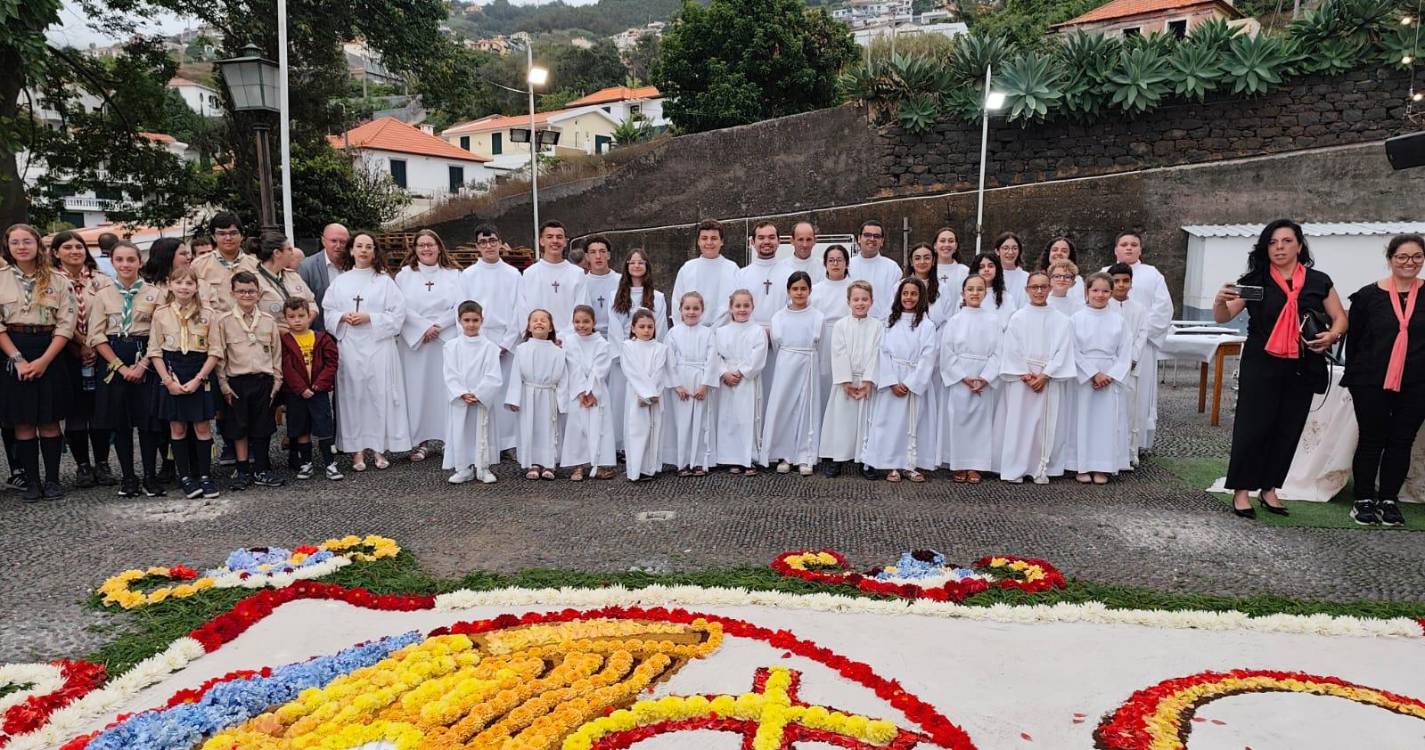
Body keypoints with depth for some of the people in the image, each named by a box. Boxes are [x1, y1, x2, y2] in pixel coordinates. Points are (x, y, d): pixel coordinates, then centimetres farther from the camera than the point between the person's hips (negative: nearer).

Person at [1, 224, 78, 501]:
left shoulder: (58, 281, 3)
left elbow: (66, 325, -2)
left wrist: (44, 360, -11)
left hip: (49, 354, 0)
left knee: (50, 422, 3)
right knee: (23, 423, 3)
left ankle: (52, 480, 11)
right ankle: (31, 481, 11)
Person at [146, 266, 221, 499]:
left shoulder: (207, 314, -1)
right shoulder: (161, 314, 1)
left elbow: (215, 351, -2)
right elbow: (155, 351, 2)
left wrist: (198, 379, -11)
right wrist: (168, 380, -9)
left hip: (200, 376, -1)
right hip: (172, 373, 1)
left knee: (202, 427, 3)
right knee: (177, 428, 6)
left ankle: (205, 476, 11)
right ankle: (185, 477, 14)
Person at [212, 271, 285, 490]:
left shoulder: (268, 321, 5)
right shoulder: (224, 321, -1)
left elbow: (276, 353, 10)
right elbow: (218, 355, -1)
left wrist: (276, 381, 6)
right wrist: (224, 384, -5)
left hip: (263, 380, 2)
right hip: (237, 381, -2)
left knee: (262, 428, 7)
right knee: (239, 428, 5)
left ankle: (261, 471, 17)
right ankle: (243, 472, 14)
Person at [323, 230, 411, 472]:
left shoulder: (385, 281, 4)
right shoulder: (340, 282, 12)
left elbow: (398, 314, -2)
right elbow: (327, 311, 12)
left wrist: (369, 318, -11)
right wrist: (343, 317, -7)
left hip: (379, 346, -2)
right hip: (349, 347, 2)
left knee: (380, 394, -2)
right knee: (353, 395, 1)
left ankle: (379, 448, 7)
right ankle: (357, 450, 7)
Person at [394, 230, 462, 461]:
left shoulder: (453, 274, 9)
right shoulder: (405, 275, 8)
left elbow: (461, 306, -1)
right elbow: (401, 308, -2)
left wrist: (438, 325, -11)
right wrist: (424, 328, -12)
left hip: (447, 341, 0)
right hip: (415, 341, 0)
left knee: (447, 388, -2)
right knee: (418, 388, -1)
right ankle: (423, 441, 4)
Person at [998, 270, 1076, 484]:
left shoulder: (1060, 321, 4)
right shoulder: (1017, 318, 3)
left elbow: (1063, 351, -2)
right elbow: (1011, 350, -2)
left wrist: (1045, 375, -12)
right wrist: (1025, 375, -11)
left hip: (1049, 380, 1)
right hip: (1020, 379, 0)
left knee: (1045, 424, 2)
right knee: (1019, 422, 0)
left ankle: (1041, 469, 10)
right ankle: (1015, 469, 6)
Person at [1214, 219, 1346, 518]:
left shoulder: (1319, 281, 6)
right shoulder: (1255, 280, -1)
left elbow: (1340, 318, 11)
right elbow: (1223, 318, -6)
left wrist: (1332, 335, -10)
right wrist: (1220, 301, -29)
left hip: (1301, 369, 3)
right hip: (1260, 367, -3)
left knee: (1288, 430, 8)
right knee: (1252, 427, -3)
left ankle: (1269, 488, 21)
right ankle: (1242, 490, 6)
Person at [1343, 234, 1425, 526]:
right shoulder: (1368, 295, -1)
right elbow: (1353, 340, 2)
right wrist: (1355, 377, 2)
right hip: (1372, 384, -1)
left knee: (1402, 441, 8)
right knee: (1371, 441, 6)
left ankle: (1388, 500, 18)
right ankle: (1364, 500, 15)